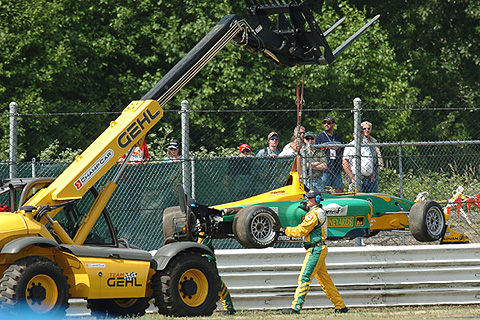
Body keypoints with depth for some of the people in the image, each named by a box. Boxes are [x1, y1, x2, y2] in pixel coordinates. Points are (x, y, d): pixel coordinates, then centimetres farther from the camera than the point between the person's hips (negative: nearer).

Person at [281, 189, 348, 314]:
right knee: (325, 280, 14)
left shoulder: (313, 214, -15)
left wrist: (284, 230, -7)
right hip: (320, 249, 10)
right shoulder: (321, 212, 16)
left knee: (304, 278, -13)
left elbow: (300, 231, -15)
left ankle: (296, 307, -17)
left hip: (315, 250, -10)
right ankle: (340, 306, 17)